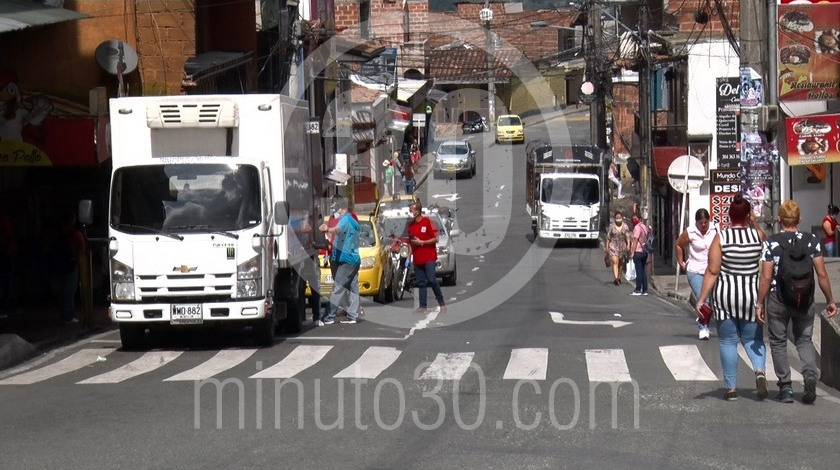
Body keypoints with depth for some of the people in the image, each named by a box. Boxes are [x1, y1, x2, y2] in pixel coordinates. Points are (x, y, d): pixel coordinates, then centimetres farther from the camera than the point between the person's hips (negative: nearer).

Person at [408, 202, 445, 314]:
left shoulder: (428, 222, -5)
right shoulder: (411, 225, 11)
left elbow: (435, 239, -7)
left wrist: (421, 242, -14)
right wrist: (409, 256, 11)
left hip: (429, 257, -6)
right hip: (417, 258, 6)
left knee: (431, 280, -13)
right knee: (421, 283, 5)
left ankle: (441, 303, 0)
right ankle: (422, 306, 6)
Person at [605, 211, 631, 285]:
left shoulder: (625, 226, 3)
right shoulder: (611, 227, 0)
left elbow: (628, 236, -1)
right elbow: (608, 237, 5)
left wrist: (628, 245, -13)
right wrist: (607, 247, 4)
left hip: (622, 247, 2)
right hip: (613, 246, -2)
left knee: (621, 263, 11)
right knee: (615, 262, -15)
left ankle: (619, 278, 25)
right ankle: (615, 278, -26)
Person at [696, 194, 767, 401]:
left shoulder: (721, 237, -9)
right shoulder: (757, 235, -3)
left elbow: (712, 271, -11)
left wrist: (701, 299, -7)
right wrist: (754, 223, 16)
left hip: (726, 294, -2)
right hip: (752, 293, 2)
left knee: (728, 341, 8)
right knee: (751, 338, 16)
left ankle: (731, 388, 9)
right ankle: (760, 371, -10)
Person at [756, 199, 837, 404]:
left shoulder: (771, 243, -8)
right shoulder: (811, 241, -2)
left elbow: (766, 277, -10)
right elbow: (822, 274, -3)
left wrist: (759, 304, -2)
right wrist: (830, 300, 7)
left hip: (778, 300, -2)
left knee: (778, 342, 11)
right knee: (804, 339, 16)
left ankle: (785, 388, 10)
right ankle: (810, 373, -11)